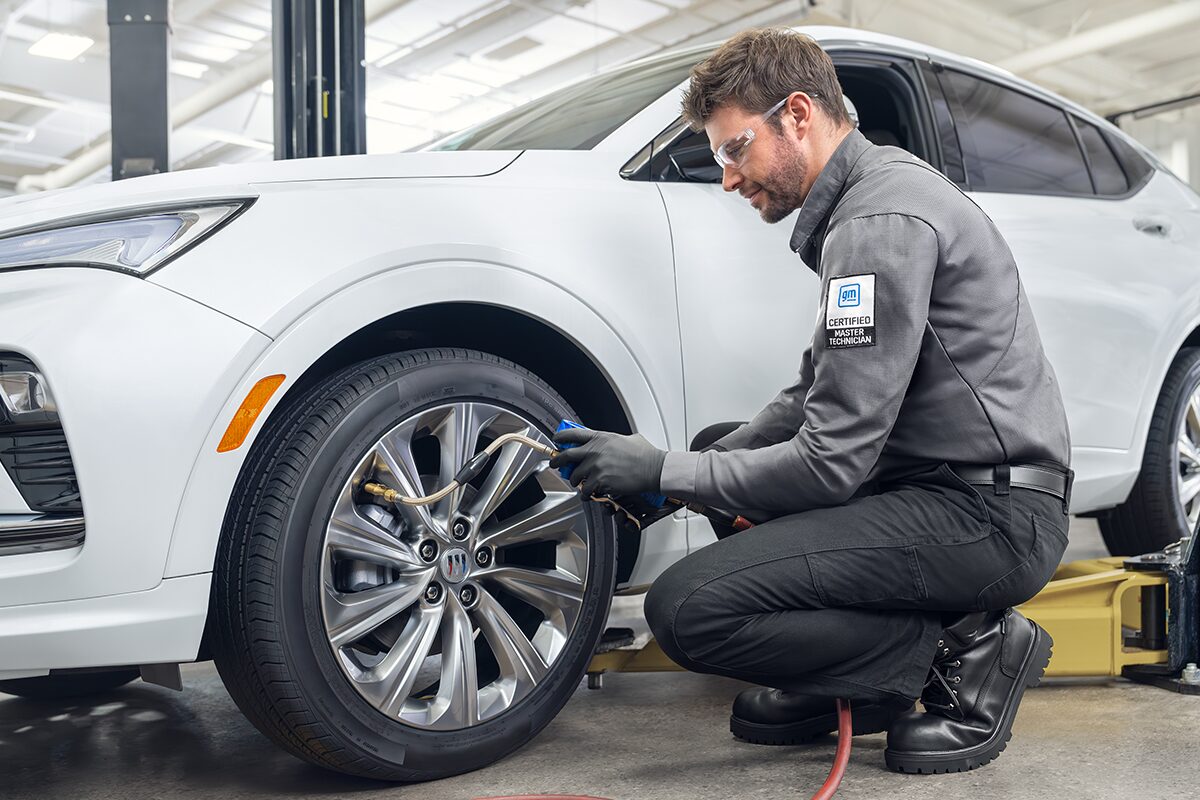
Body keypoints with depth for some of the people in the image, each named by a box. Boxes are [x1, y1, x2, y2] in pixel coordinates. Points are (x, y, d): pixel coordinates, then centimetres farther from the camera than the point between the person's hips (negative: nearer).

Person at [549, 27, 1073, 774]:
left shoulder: (882, 220, -18)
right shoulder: (878, 186, 14)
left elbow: (832, 463, -21)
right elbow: (815, 397, 17)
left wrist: (666, 472, -11)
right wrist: (692, 465, 5)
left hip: (988, 513, -10)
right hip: (942, 482, 10)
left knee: (686, 608, -19)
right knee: (727, 450, 21)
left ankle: (960, 657, -5)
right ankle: (834, 685, 14)